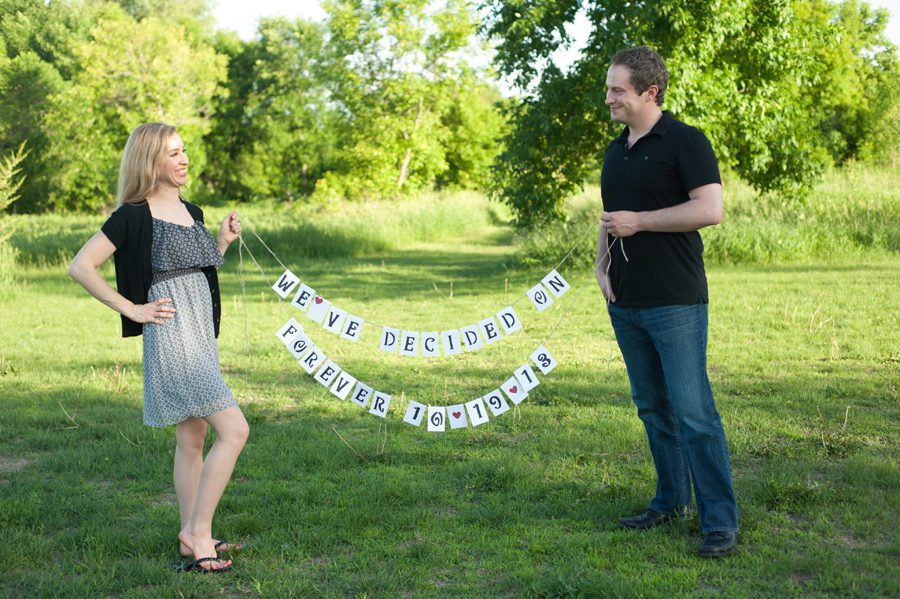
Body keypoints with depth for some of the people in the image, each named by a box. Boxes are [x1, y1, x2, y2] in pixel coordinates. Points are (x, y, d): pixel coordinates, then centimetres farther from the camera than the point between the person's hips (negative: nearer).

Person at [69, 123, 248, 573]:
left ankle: (192, 536, 22)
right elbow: (80, 267, -11)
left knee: (192, 438, 13)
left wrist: (223, 241, 8)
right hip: (170, 336, -9)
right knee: (233, 430, -14)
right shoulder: (134, 216, -10)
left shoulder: (191, 212, 13)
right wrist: (131, 309, -12)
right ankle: (198, 532, -6)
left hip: (202, 334, 9)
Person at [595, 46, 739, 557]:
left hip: (675, 303, -8)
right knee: (653, 408, 13)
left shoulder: (685, 142, -8)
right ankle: (672, 501, 24)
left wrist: (640, 221, -14)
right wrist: (602, 265, 8)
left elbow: (711, 209, -17)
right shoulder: (616, 151, 16)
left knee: (693, 411, -9)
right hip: (625, 303, 8)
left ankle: (721, 521, -5)